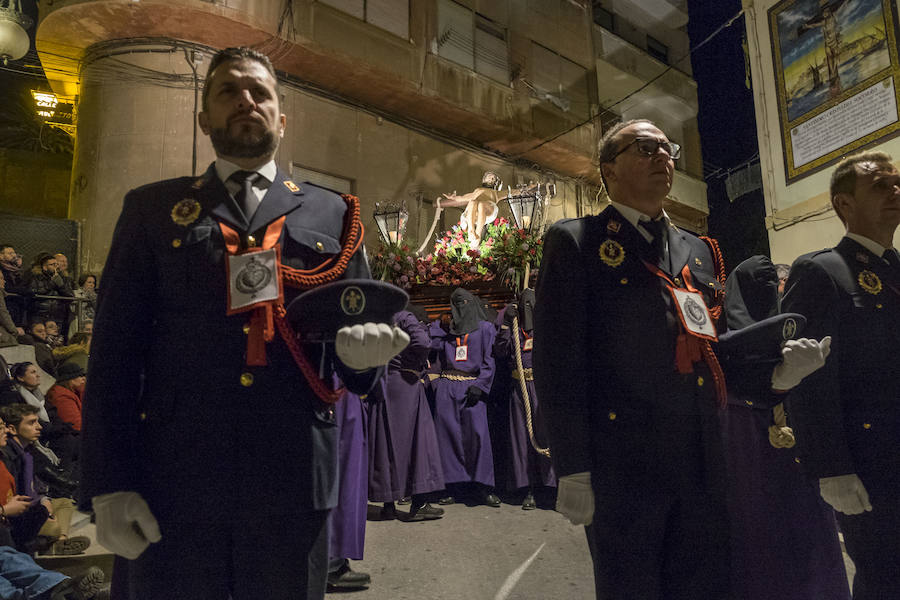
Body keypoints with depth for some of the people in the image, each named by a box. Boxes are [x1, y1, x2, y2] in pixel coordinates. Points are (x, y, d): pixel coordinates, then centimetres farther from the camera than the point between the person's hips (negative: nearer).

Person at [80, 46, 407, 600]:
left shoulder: (332, 214, 10)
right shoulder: (153, 209, 8)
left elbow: (362, 325, 11)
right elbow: (115, 350, 4)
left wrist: (360, 350, -13)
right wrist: (110, 483, -4)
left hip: (294, 485, 1)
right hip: (173, 486, 0)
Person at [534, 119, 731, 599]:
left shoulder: (698, 251, 18)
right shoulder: (575, 241, -1)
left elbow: (711, 349, 20)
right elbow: (557, 361, -8)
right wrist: (572, 470, -13)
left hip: (704, 465, 6)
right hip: (623, 464, -5)